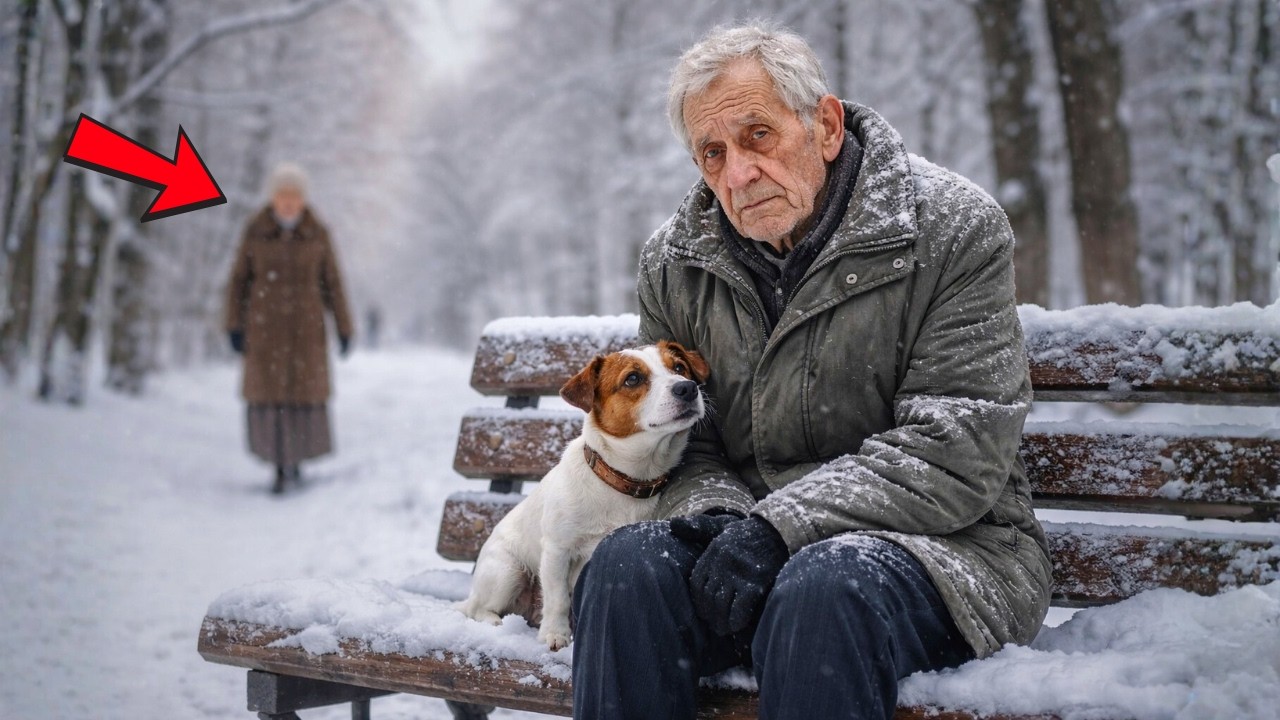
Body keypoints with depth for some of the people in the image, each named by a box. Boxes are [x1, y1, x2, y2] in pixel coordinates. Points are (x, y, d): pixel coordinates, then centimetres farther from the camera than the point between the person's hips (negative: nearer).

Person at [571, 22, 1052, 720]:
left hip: (936, 541, -4)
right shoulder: (674, 261, 8)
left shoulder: (952, 226, -7)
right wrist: (718, 519, -15)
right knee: (629, 564, -25)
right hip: (752, 536, 4)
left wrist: (781, 524, -22)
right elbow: (681, 449, 10)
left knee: (824, 587, -36)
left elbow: (954, 452, -14)